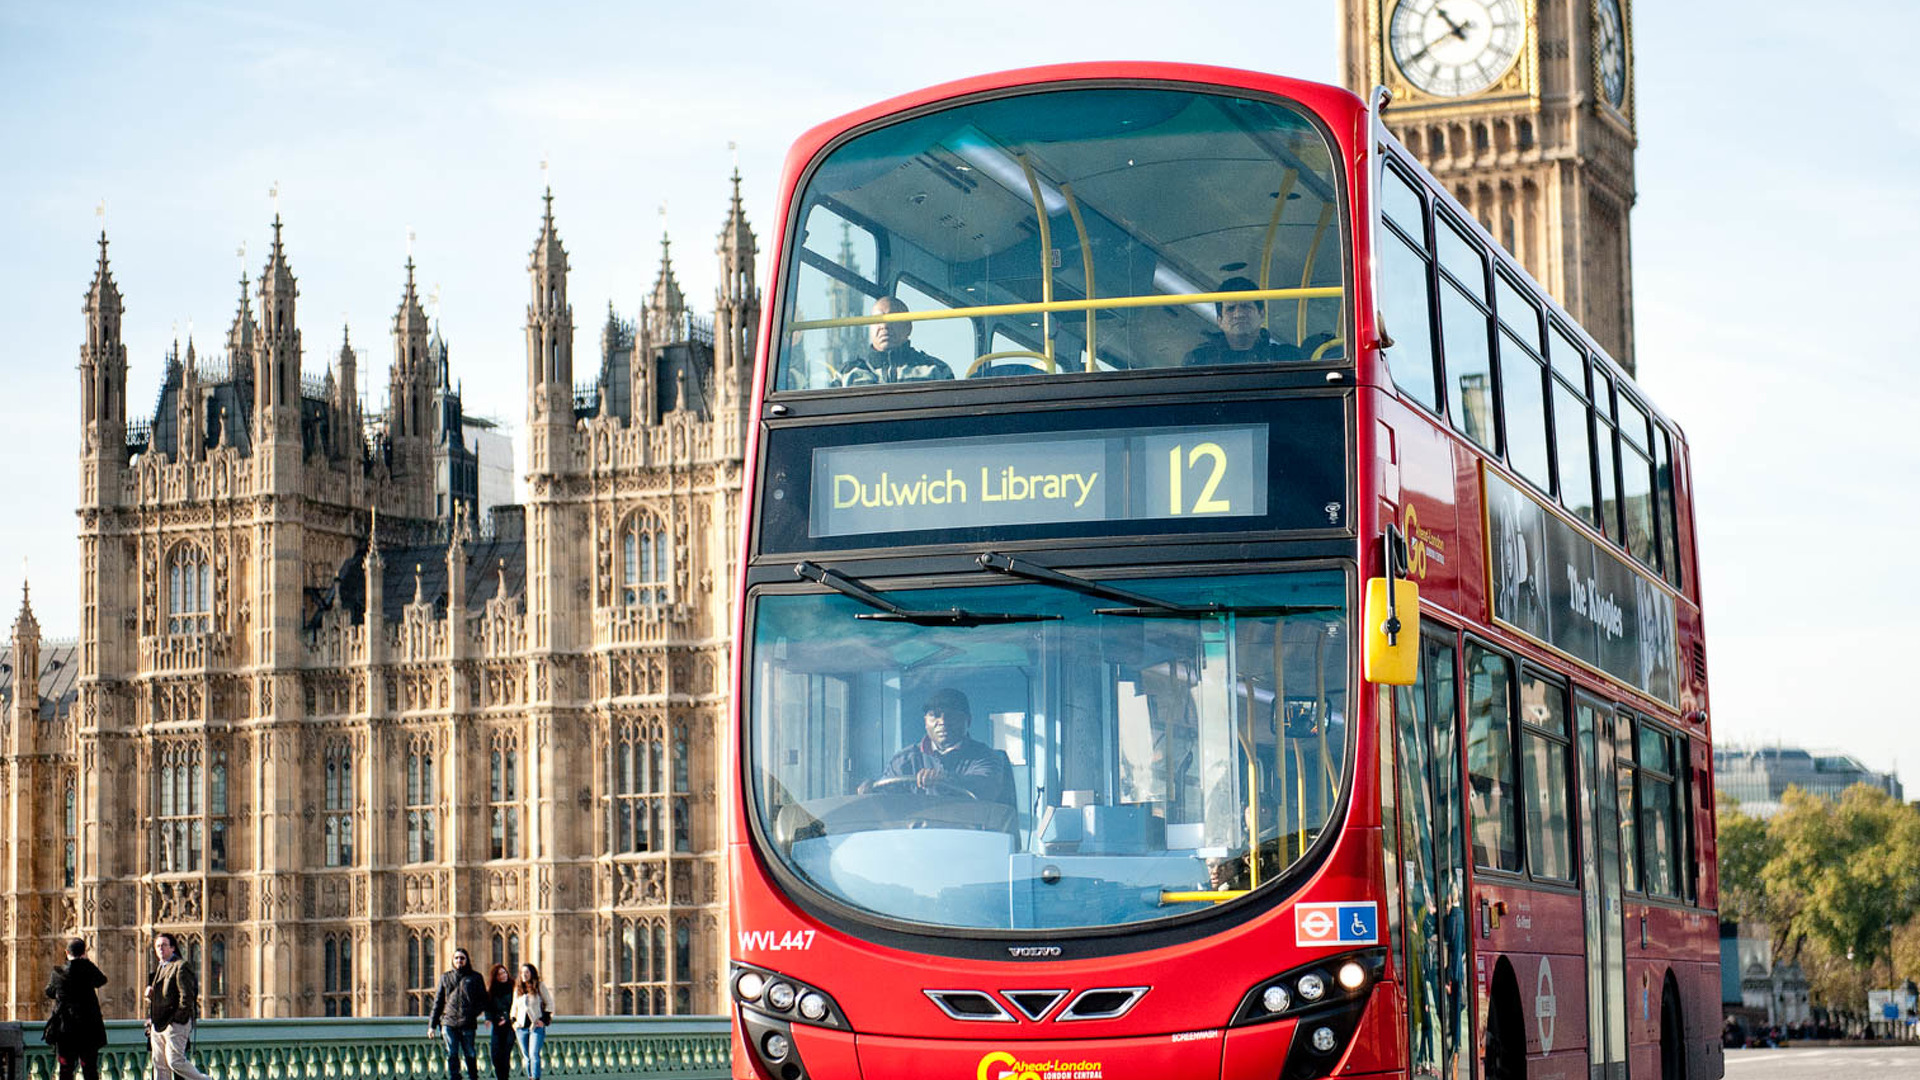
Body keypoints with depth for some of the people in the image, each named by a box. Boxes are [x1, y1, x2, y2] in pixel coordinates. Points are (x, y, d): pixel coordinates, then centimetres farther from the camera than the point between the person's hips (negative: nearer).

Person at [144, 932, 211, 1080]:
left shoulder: (181, 966, -7)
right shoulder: (158, 969, 20)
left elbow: (187, 996, -14)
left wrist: (177, 1018, -15)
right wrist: (149, 993, 6)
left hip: (175, 1024, -8)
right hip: (158, 1025, 8)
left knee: (175, 1061, -12)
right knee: (159, 1064, 5)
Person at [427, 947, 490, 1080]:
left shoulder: (475, 977, 10)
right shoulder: (445, 978, 15)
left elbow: (483, 999, 9)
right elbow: (438, 1001, 16)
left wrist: (477, 1011, -10)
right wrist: (432, 1024, 12)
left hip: (467, 1024, -1)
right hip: (449, 1022, 1)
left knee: (470, 1054, 2)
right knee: (452, 1055, -2)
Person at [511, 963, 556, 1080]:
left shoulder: (540, 986, 1)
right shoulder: (518, 989, 13)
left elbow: (549, 1004, 2)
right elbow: (514, 1007, 24)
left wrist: (544, 1020, -6)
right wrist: (514, 1021, 11)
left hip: (537, 1026, -5)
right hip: (521, 1027, 5)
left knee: (534, 1054, -16)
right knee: (526, 1056, 5)